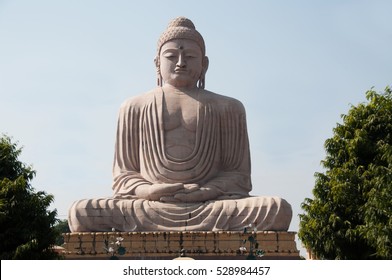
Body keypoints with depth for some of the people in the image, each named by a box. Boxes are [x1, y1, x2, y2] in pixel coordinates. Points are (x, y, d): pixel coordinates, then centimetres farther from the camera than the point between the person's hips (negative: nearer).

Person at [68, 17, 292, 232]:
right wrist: (148, 190, -7)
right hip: (149, 209, 0)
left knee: (279, 210, -28)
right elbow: (122, 174, 16)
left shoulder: (228, 108, 17)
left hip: (212, 207, 0)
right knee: (80, 213, -27)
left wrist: (207, 191, -9)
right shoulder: (135, 108, 17)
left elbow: (238, 173, 12)